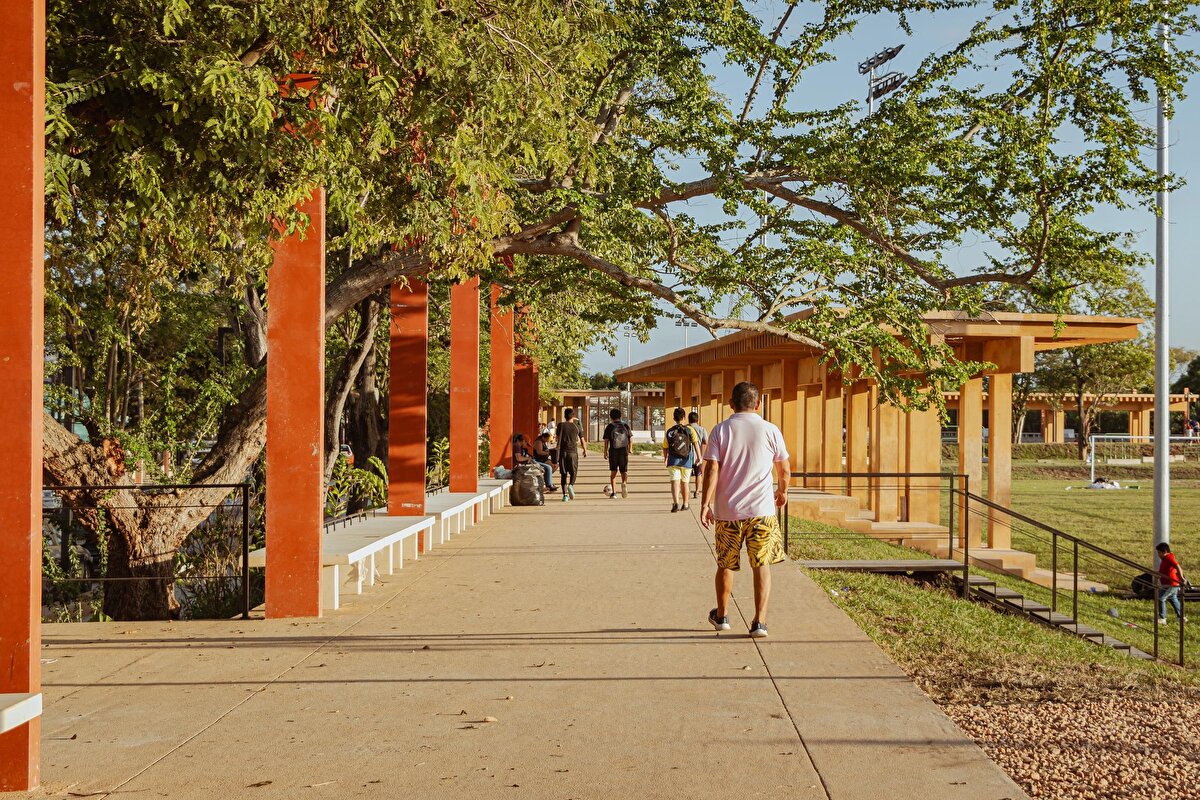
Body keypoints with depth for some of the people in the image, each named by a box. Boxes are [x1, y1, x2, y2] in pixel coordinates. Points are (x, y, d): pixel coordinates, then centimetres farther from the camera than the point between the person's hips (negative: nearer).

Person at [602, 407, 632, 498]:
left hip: (613, 451, -1)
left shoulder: (609, 427, -2)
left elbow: (606, 440, -5)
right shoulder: (625, 426, 4)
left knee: (613, 472, 10)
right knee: (624, 471, 11)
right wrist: (630, 449, 19)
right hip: (624, 451, 1)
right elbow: (631, 439, 6)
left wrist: (605, 451, 5)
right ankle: (624, 483, -21)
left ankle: (613, 492, 7)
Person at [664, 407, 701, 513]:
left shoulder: (669, 432, 5)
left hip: (673, 461, 0)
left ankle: (675, 502, -30)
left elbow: (665, 448, 12)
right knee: (684, 483, 15)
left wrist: (665, 460, 28)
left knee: (675, 482, -8)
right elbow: (695, 443, -13)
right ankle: (685, 504, 27)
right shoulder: (689, 430, 0)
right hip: (686, 461, 1)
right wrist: (698, 456, -18)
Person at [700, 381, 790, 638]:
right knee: (762, 566, 7)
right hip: (761, 510, -1)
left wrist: (705, 504, -7)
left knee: (725, 565, 16)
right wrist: (782, 491, 25)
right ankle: (759, 622, 1)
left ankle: (721, 616, 31)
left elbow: (712, 469, -8)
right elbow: (785, 469, 6)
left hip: (727, 511, 1)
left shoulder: (720, 430, -1)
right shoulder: (770, 431, -1)